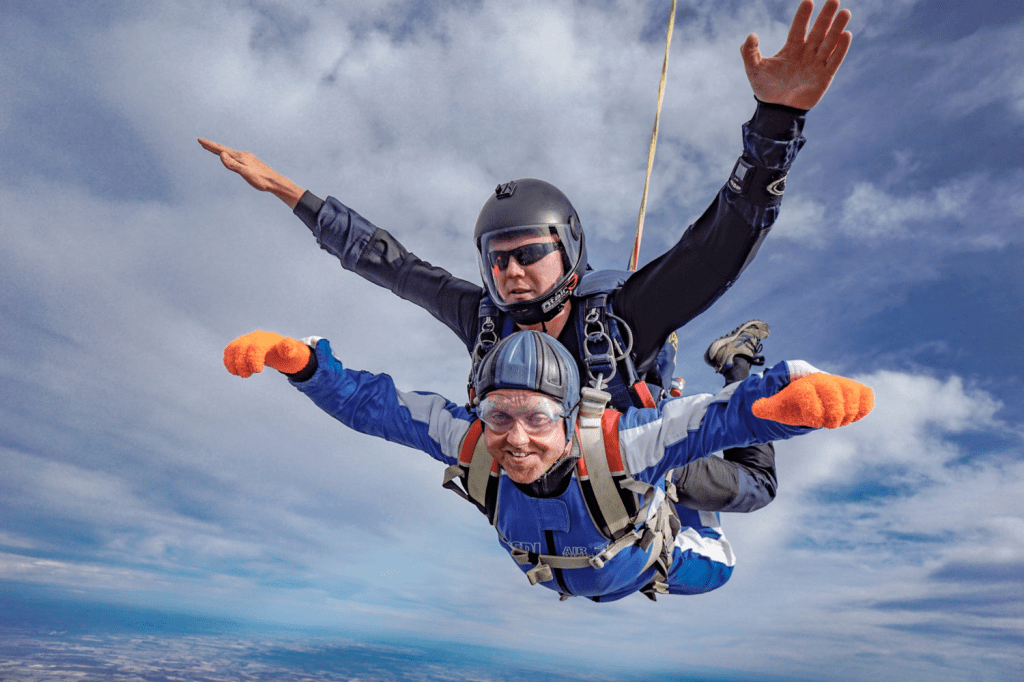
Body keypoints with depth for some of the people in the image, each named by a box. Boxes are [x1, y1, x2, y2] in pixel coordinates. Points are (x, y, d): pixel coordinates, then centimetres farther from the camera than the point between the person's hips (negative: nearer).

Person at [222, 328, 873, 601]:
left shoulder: (621, 445, -51)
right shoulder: (470, 442, -42)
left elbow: (734, 412, -54)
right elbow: (365, 399, -39)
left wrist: (797, 388, -76)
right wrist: (297, 357, -56)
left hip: (649, 558, -2)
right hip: (570, 577, 3)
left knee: (714, 571, 31)